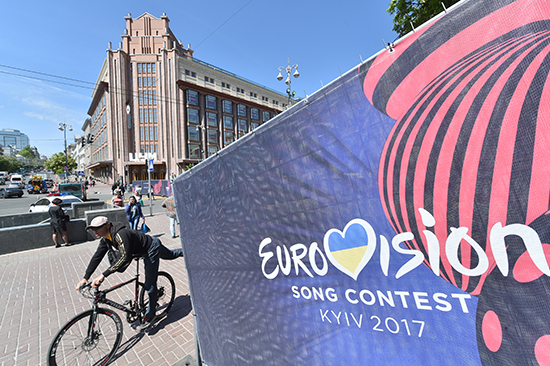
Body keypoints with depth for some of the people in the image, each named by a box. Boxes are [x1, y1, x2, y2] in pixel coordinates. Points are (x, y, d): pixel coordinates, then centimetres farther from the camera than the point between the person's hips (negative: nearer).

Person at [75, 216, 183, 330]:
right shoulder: (105, 240, -5)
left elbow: (125, 258, -40)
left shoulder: (121, 234, -34)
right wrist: (85, 278, -2)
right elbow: (96, 257, 2)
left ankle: (150, 315, 15)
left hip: (152, 248, -9)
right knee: (171, 254, 32)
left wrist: (103, 275, -40)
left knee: (150, 285, -2)